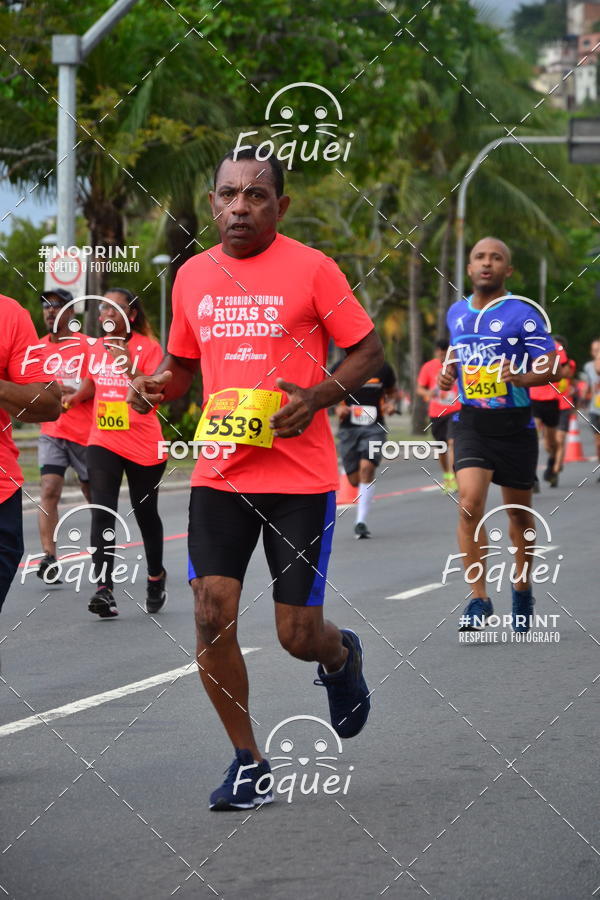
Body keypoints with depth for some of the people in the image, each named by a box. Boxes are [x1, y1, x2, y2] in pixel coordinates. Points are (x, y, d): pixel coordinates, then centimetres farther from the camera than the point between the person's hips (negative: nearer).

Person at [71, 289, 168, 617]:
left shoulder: (148, 347, -7)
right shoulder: (96, 347, 8)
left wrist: (129, 365, -29)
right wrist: (73, 397, 8)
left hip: (144, 446, -3)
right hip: (103, 442, 3)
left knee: (145, 514, 11)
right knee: (102, 513, -14)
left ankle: (156, 576, 36)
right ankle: (104, 590, -22)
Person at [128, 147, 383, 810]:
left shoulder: (310, 269, -6)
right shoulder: (193, 276, 8)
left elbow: (369, 351, -1)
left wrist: (317, 396, -18)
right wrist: (157, 384, -2)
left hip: (301, 475, -4)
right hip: (220, 473, 4)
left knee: (299, 634, -2)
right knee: (211, 614, -8)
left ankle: (342, 658, 38)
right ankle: (247, 763, 8)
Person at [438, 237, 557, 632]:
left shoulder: (522, 314, -8)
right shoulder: (457, 313, 8)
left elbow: (551, 365, -11)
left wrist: (522, 377, -29)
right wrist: (449, 370, 7)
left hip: (514, 424, -2)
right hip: (471, 423, 2)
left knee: (518, 511, 11)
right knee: (470, 503, -18)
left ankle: (523, 588, 35)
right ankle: (479, 600, -14)